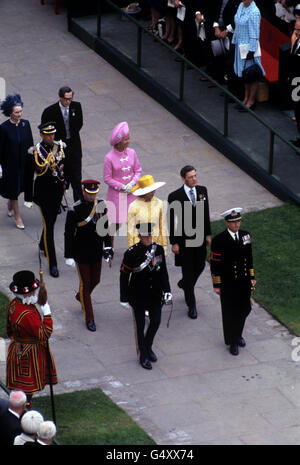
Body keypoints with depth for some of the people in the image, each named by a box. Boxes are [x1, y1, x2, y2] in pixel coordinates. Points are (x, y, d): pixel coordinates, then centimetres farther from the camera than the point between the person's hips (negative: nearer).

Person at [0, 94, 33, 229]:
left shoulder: (25, 124, -5)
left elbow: (30, 143, 5)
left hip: (24, 163, 4)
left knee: (18, 187, 20)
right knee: (13, 189, 6)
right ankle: (17, 217, 19)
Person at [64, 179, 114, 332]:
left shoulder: (101, 205, -2)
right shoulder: (75, 209, -17)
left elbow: (105, 228, 9)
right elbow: (69, 233, -13)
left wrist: (108, 248, 5)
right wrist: (68, 256, -13)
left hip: (96, 252, 5)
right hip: (82, 254, -5)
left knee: (95, 280, 18)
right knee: (85, 283, 2)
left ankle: (81, 296, 50)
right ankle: (89, 318, 11)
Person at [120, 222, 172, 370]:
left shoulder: (158, 249, -4)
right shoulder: (131, 253, -17)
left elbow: (163, 272, 6)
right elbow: (124, 276, -10)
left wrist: (167, 290, 2)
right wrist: (124, 298, -9)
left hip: (155, 295, 4)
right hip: (138, 296, -4)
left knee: (156, 321, 9)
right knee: (140, 325, 6)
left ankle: (148, 347, 35)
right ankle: (143, 356, 21)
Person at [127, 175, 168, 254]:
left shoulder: (158, 203, 0)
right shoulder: (134, 206, -8)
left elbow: (163, 226, 7)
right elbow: (130, 229, -3)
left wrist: (164, 246, 8)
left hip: (156, 244, 2)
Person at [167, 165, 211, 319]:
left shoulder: (202, 190, -3)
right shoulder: (175, 196, -17)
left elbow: (206, 214, 7)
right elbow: (172, 221, -12)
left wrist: (207, 234, 8)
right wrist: (174, 243, -11)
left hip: (199, 237, 5)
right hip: (184, 240, -5)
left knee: (200, 266, 17)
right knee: (188, 270, 4)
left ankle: (184, 284, 49)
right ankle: (191, 305, 15)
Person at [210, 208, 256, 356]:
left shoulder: (245, 236, 1)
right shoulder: (219, 240, -16)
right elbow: (215, 264, -11)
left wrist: (252, 277, 12)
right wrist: (217, 285, -10)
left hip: (244, 282, 5)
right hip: (228, 285, -5)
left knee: (245, 309, 15)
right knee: (230, 313, 7)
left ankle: (238, 334, 41)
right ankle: (232, 342, 23)